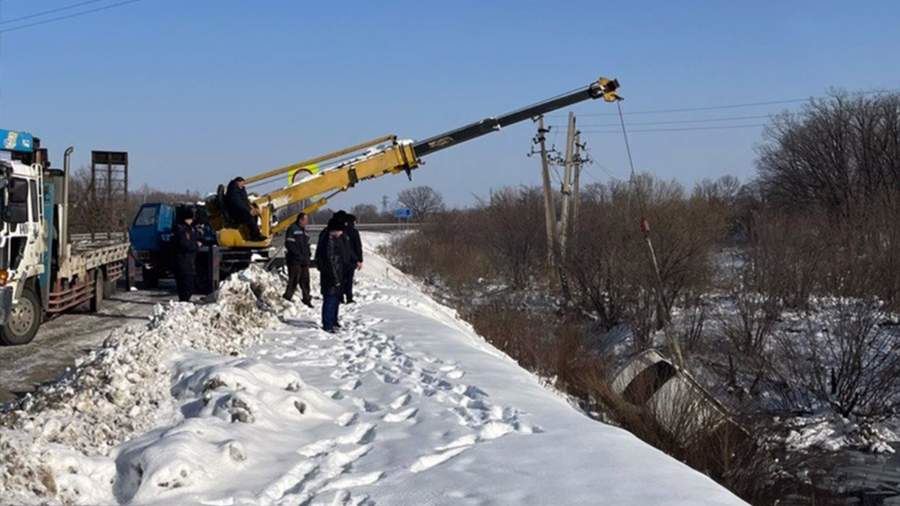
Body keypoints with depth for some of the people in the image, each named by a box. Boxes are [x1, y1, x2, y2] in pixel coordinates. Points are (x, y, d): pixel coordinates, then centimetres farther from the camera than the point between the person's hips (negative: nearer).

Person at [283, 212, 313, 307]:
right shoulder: (292, 229, -8)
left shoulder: (304, 230, 20)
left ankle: (306, 299, 18)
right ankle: (287, 298, -4)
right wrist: (298, 255, -18)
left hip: (304, 261, 8)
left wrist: (307, 255, 9)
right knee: (293, 280, -9)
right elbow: (289, 244, -15)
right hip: (295, 261, -8)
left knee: (305, 280, 11)